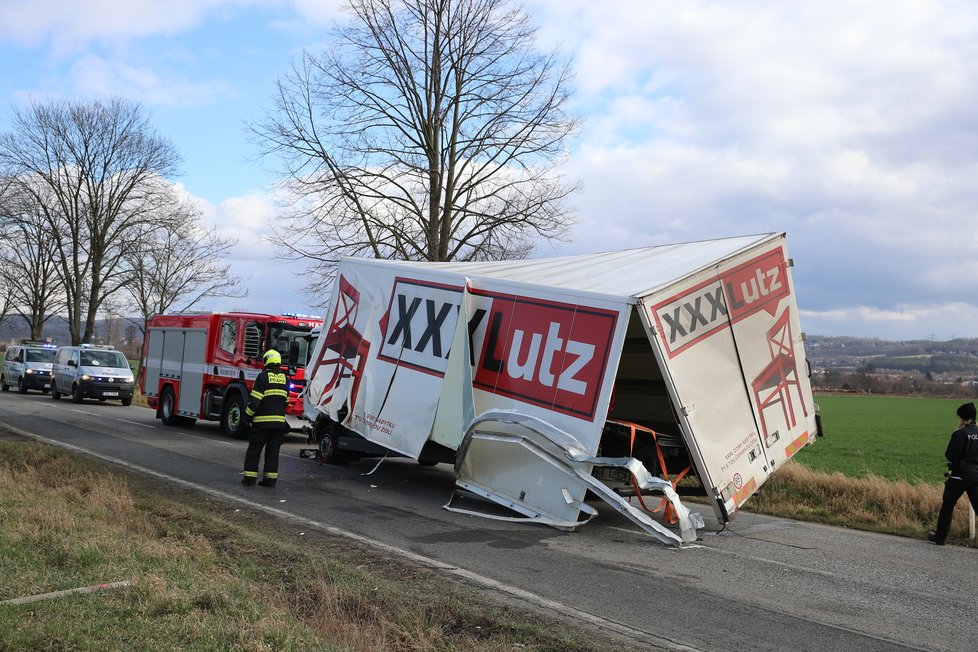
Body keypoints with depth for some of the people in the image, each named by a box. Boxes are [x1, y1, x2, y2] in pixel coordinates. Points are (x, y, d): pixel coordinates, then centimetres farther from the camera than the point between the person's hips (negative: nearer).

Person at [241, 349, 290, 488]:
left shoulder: (263, 376, -8)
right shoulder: (284, 378, 10)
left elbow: (255, 400, -12)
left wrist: (248, 415, -2)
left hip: (262, 420, -5)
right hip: (279, 421, 5)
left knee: (254, 449, 5)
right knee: (273, 450, 9)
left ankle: (250, 477, 6)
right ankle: (270, 478, 8)